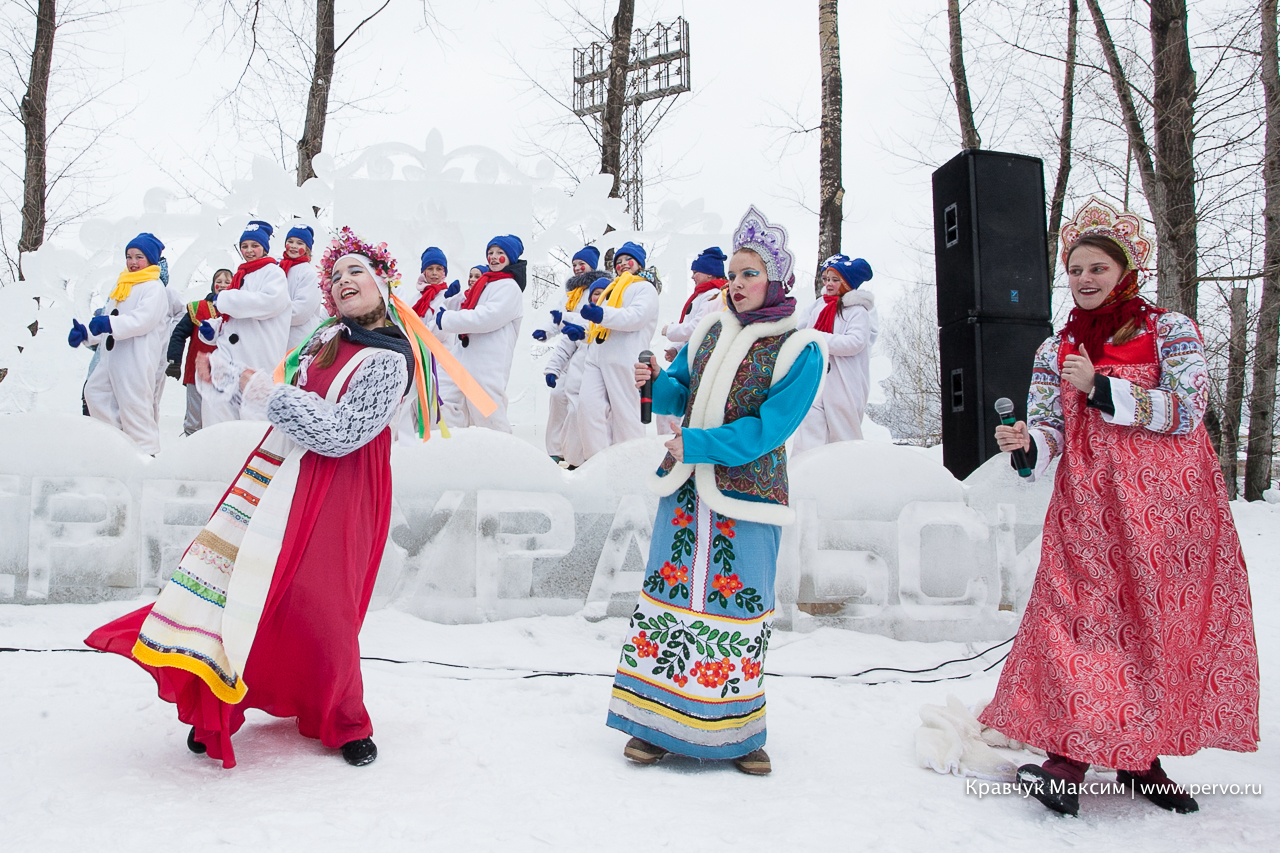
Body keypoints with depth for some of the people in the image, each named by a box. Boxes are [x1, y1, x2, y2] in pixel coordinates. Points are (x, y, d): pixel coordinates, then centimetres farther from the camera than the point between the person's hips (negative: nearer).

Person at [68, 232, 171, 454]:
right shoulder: (122, 287, 24)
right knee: (94, 390, 7)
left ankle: (145, 451, -5)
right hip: (112, 355, 9)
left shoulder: (154, 287, -3)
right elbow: (106, 322, 25)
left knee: (133, 403, -10)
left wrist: (110, 324, -30)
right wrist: (85, 333, 7)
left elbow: (144, 319, -20)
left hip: (138, 357, -9)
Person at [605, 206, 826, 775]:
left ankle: (737, 732, 21)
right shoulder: (710, 329, 10)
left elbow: (769, 427, -15)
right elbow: (682, 392, 17)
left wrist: (699, 445, -19)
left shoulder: (800, 350, -7)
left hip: (747, 497, -4)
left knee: (736, 603, 4)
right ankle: (659, 723, 18)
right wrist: (655, 384, -6)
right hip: (685, 489, 5)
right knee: (668, 592, 5)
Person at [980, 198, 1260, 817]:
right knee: (1084, 620, -9)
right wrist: (1027, 444, -19)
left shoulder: (1171, 330, 4)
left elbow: (1186, 410, -9)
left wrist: (1100, 389, -14)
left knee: (1160, 621, 2)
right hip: (1088, 506, 1)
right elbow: (1049, 431, 4)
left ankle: (1141, 758, 15)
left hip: (1168, 506, -1)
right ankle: (1070, 758, -8)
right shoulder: (1055, 350, 12)